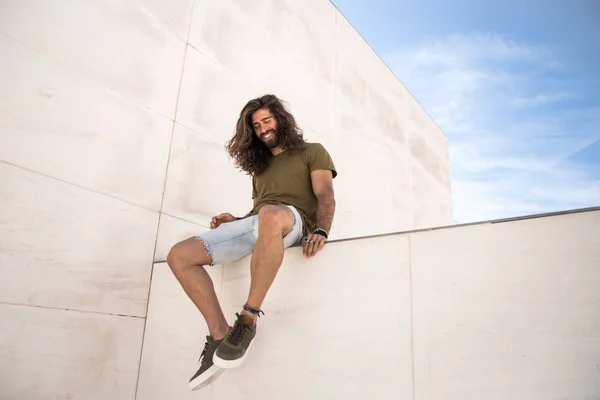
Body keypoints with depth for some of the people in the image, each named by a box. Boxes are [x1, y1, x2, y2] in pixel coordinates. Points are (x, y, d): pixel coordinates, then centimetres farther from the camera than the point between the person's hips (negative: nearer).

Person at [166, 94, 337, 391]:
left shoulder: (312, 152, 18)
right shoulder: (260, 166, 35)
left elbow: (325, 196, 2)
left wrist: (321, 231, -19)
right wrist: (234, 220, 9)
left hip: (292, 219, -6)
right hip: (254, 223, 6)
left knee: (270, 216, -45)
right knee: (179, 256, -13)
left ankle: (248, 319, -33)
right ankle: (220, 335, -14)